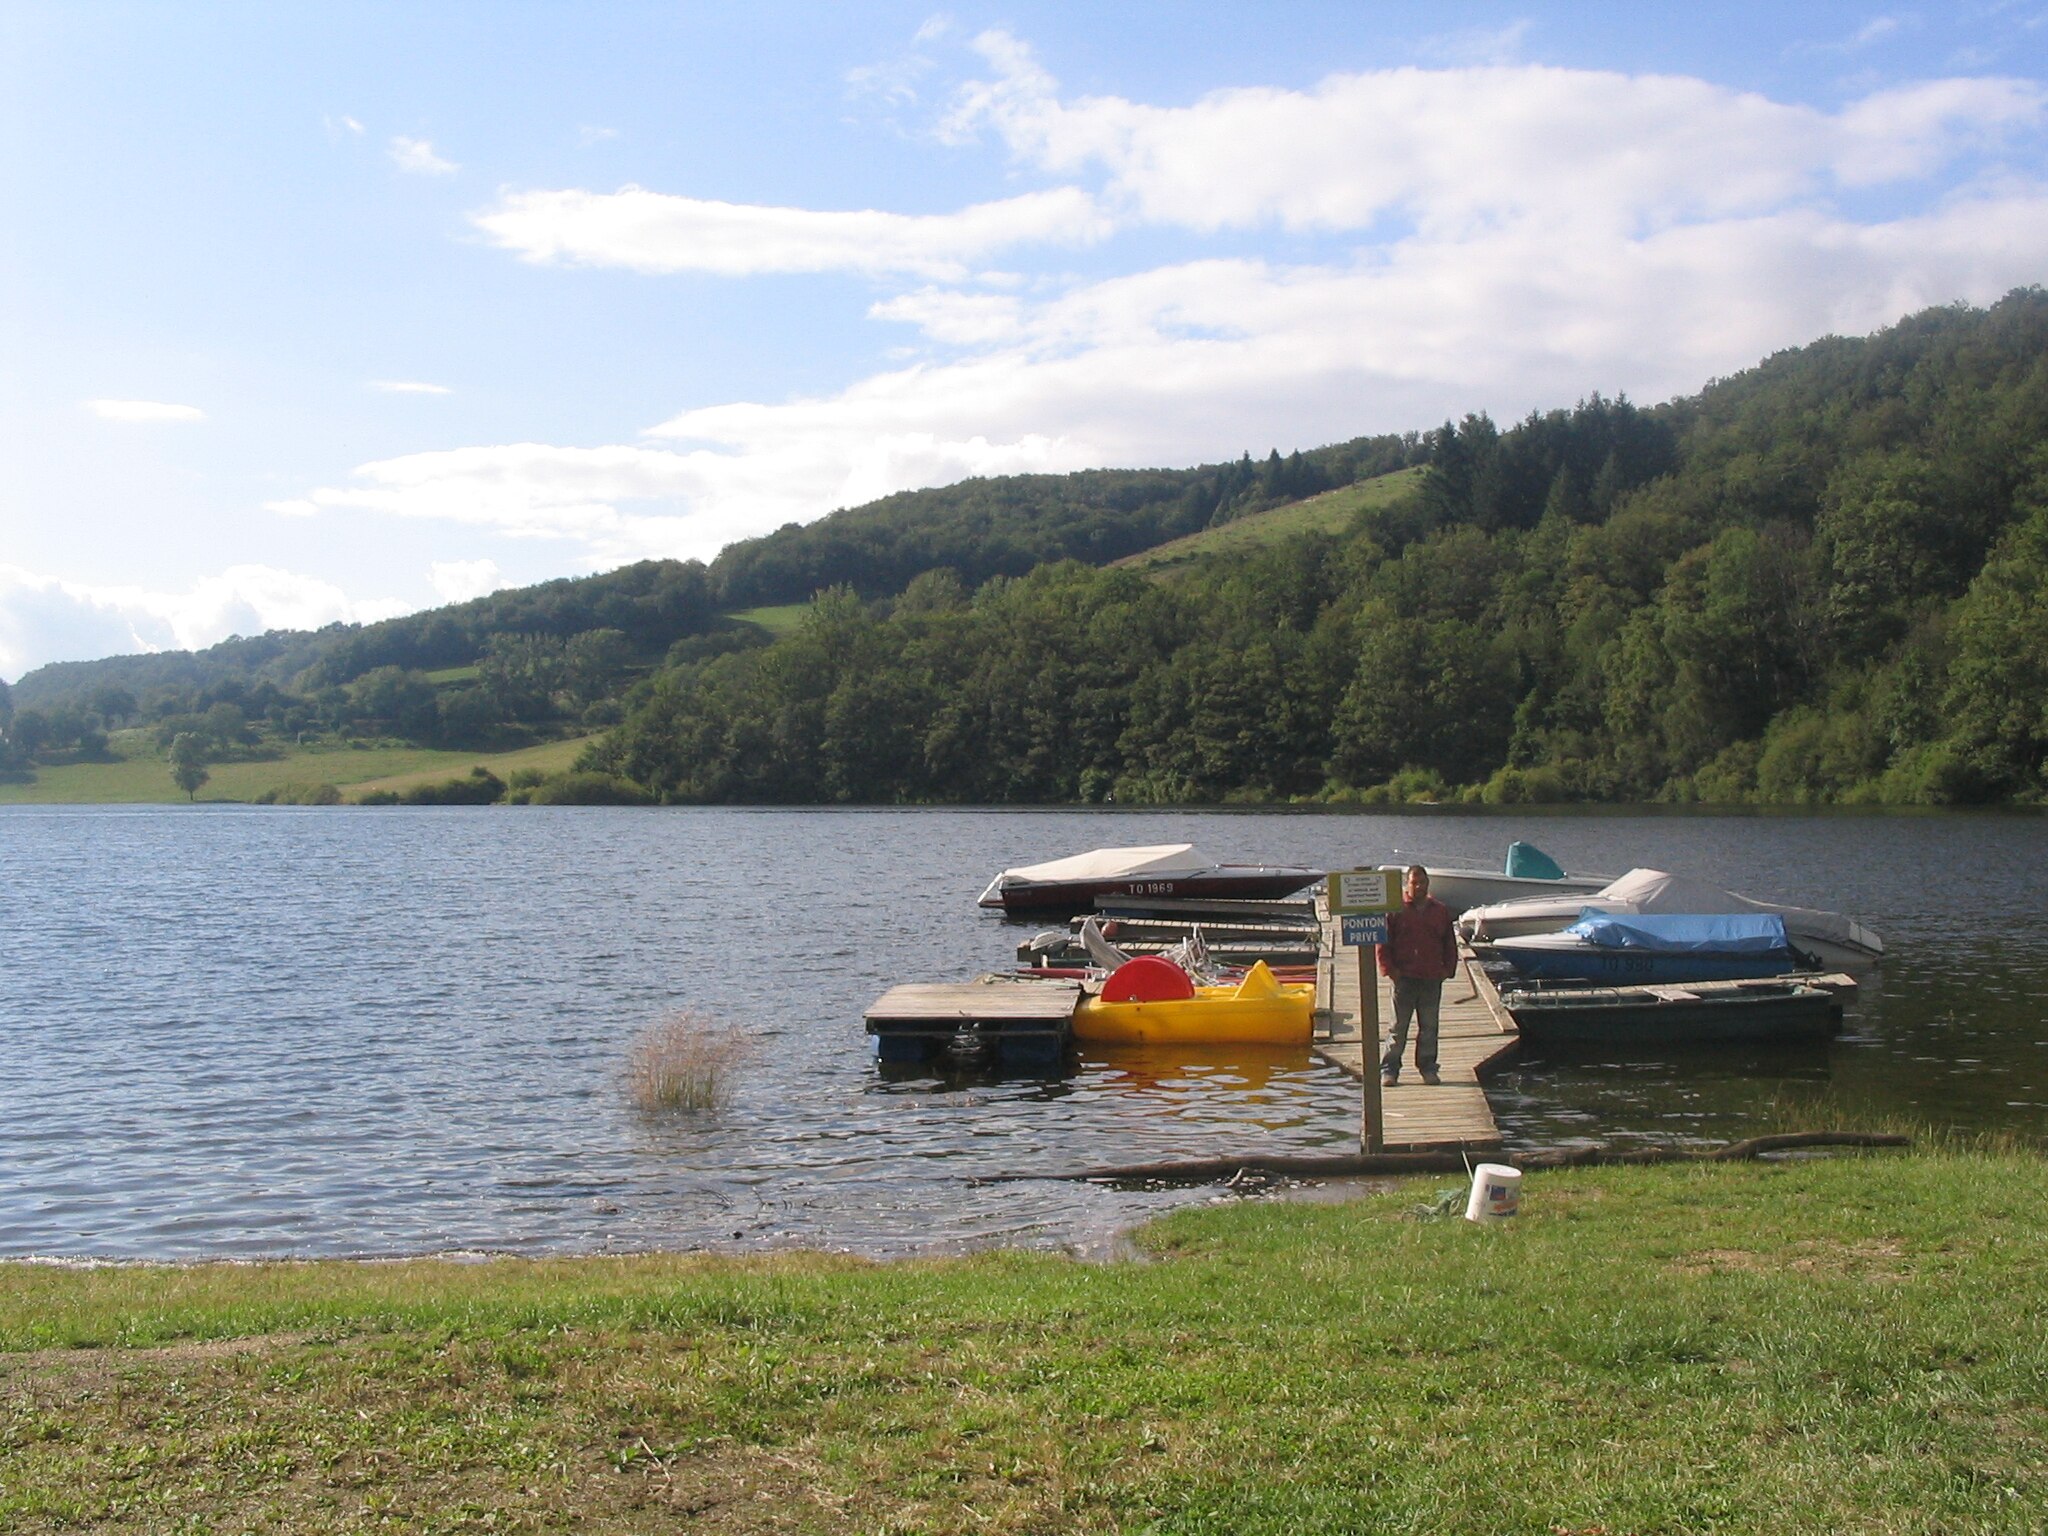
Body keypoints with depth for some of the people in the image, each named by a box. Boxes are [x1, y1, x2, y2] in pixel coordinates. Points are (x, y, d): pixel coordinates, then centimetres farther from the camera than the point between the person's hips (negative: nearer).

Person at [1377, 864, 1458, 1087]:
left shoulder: (1440, 911, 10)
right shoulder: (1396, 910, 0)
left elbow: (1450, 943, 15)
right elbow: (1383, 943, 0)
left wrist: (1448, 969, 5)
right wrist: (1389, 969, -8)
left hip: (1432, 978, 3)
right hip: (1404, 977, -3)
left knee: (1429, 1027, 8)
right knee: (1398, 1027, 0)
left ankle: (1428, 1068, 17)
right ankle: (1389, 1069, 5)